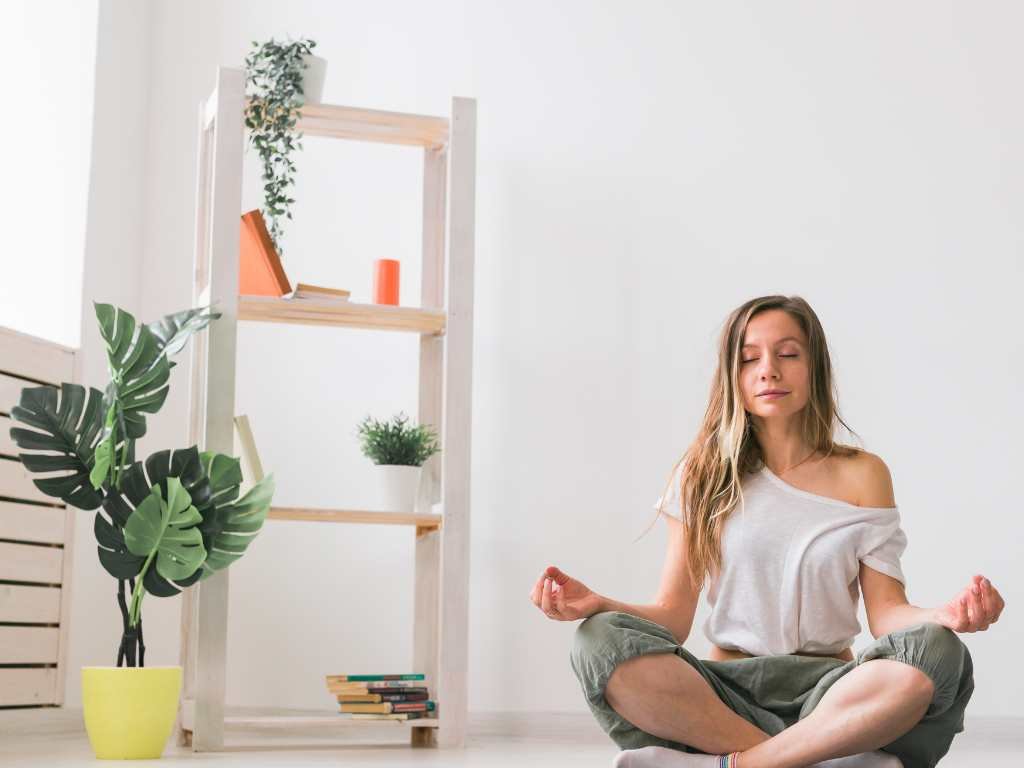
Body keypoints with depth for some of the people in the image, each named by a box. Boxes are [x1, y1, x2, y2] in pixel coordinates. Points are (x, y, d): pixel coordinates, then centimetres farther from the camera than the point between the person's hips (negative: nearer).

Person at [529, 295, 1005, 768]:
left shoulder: (862, 475, 7)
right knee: (600, 641, -28)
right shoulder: (702, 476, 7)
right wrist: (596, 604, -16)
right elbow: (674, 615, 4)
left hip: (830, 693, 0)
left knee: (936, 652, -31)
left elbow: (885, 610, 2)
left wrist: (944, 617, -20)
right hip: (726, 691, 0)